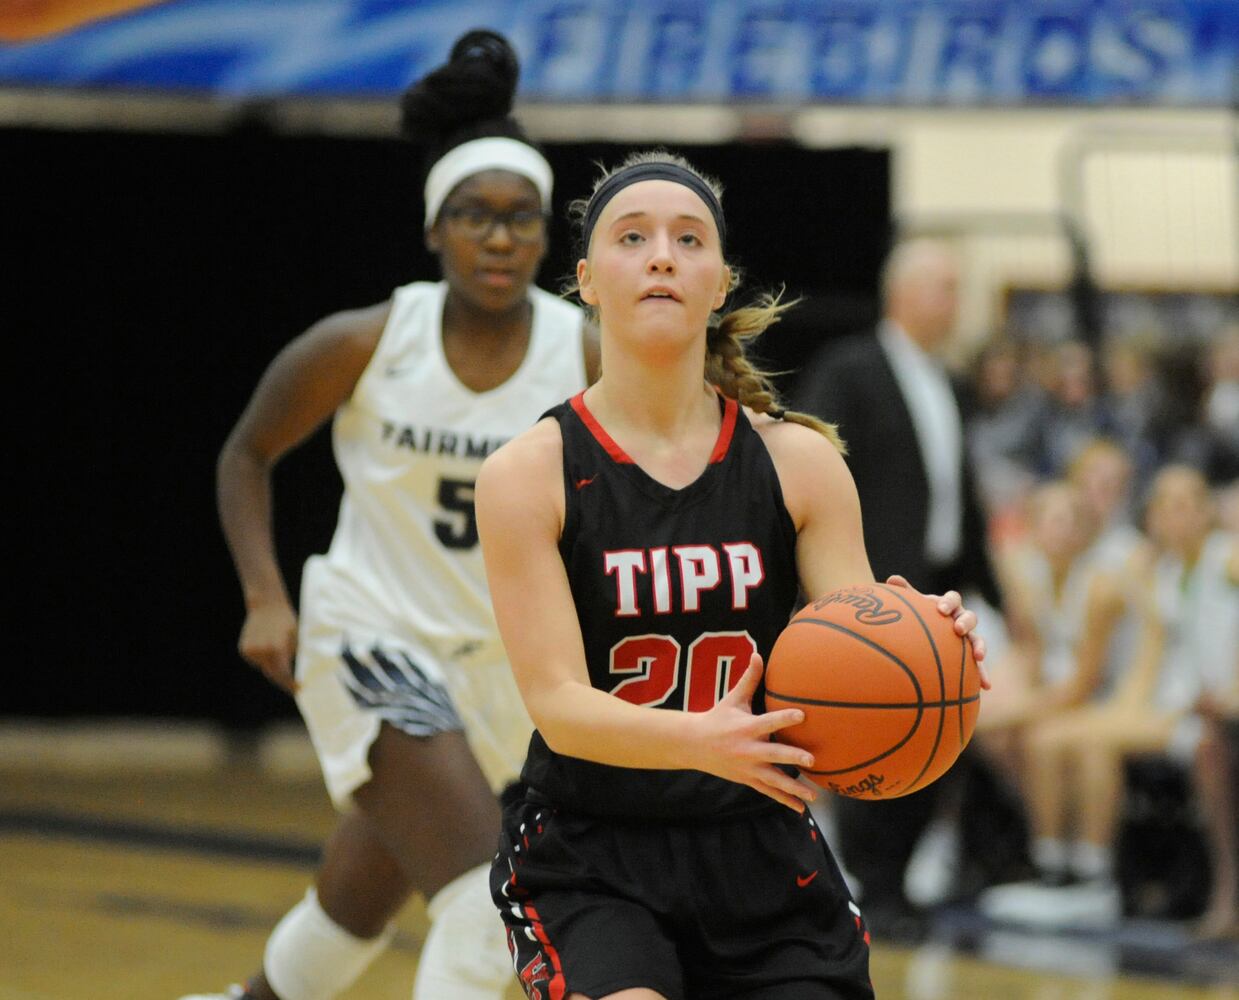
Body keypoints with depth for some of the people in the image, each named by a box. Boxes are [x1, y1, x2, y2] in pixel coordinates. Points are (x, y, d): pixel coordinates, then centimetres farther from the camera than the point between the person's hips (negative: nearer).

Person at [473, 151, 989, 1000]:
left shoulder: (799, 461, 1)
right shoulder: (529, 475, -7)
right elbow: (558, 705, -15)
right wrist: (702, 742, -35)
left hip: (761, 859, 3)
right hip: (590, 863, -3)